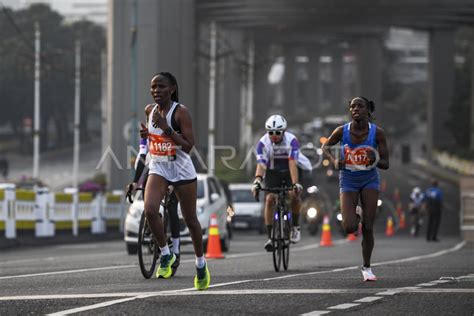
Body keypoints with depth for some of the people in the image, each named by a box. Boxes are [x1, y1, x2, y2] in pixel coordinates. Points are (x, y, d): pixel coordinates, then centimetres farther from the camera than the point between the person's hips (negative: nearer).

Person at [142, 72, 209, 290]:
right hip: (158, 169, 4)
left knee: (190, 220, 8)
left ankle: (200, 263, 30)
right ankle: (165, 254, -3)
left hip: (182, 171, -4)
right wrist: (146, 132, 1)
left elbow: (188, 145, -20)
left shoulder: (180, 112, -15)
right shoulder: (150, 110, 2)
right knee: (150, 210, -22)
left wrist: (166, 129, -28)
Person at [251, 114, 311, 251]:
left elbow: (292, 164, -38)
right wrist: (257, 181, -54)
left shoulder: (291, 140, -28)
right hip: (273, 172, 1)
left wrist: (295, 184, -50)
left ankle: (295, 227, -2)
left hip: (290, 171, -1)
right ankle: (269, 237, -12)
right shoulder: (263, 143, -25)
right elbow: (261, 164, -35)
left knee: (294, 194, -26)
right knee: (270, 199, -18)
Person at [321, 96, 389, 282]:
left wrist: (375, 160, -32)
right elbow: (325, 146, 5)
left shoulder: (377, 133, -15)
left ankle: (366, 267, 14)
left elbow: (386, 164, -10)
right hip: (348, 181, 0)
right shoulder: (342, 131, -15)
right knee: (350, 228, -15)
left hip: (369, 181, 0)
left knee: (368, 227, -3)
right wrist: (333, 161, -14)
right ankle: (354, 217, 24)